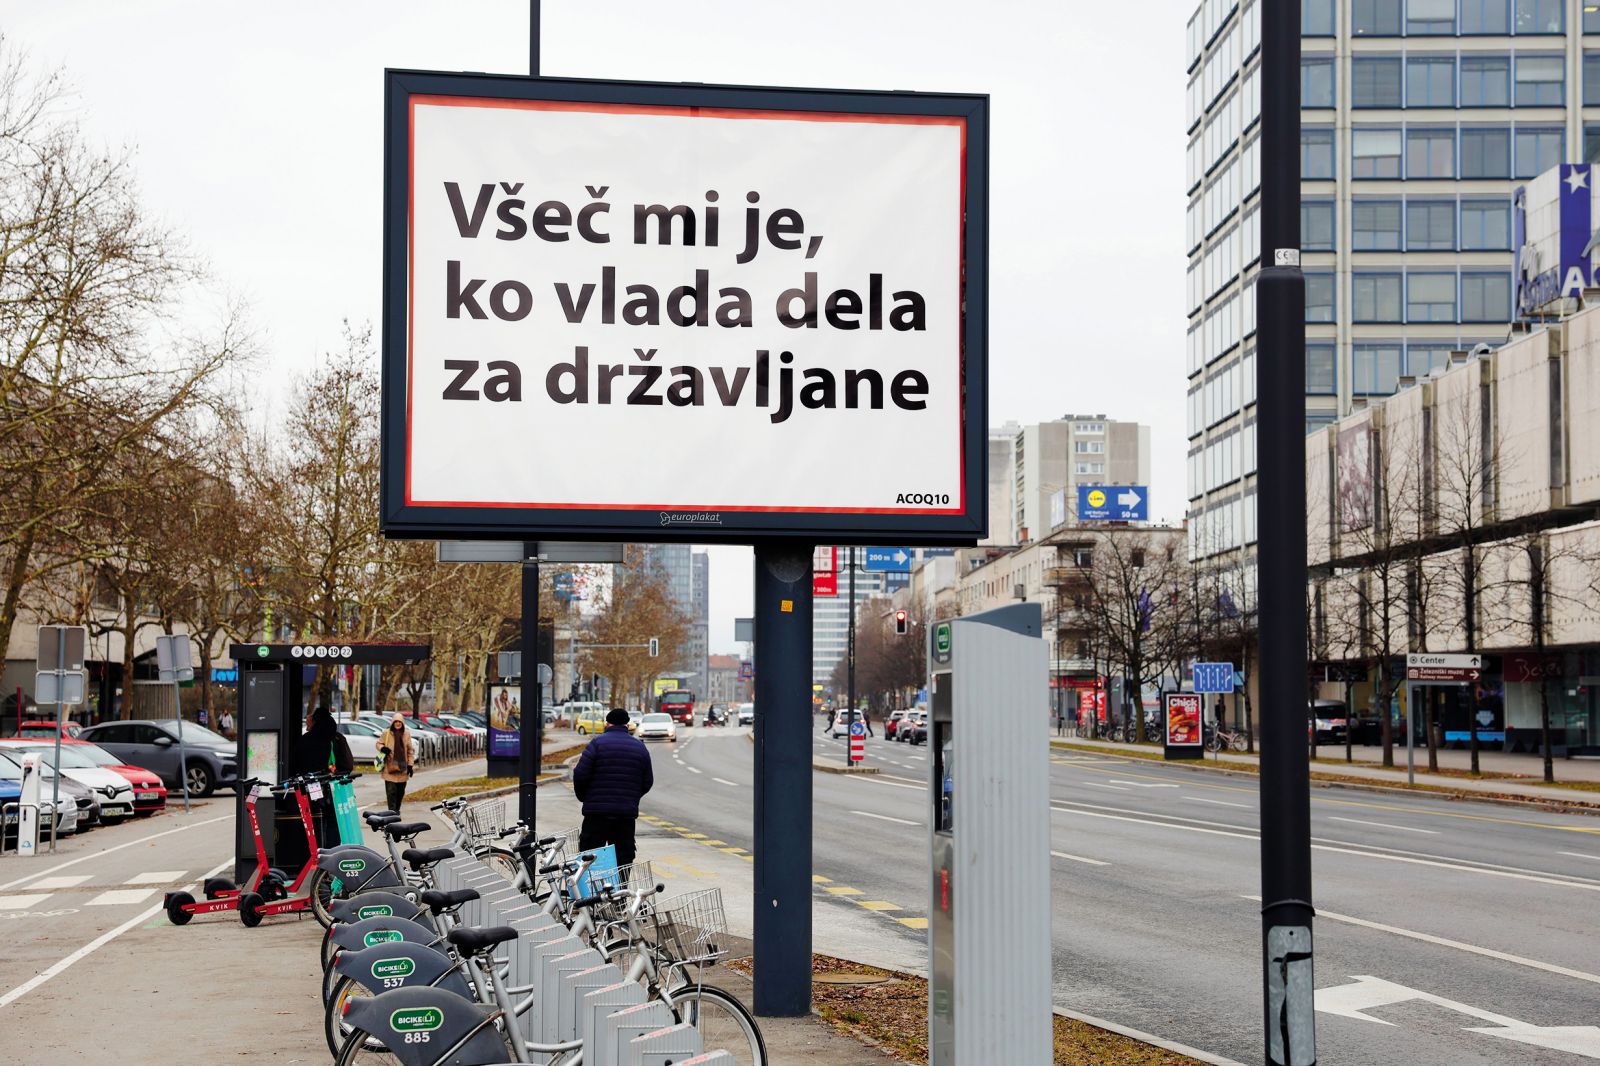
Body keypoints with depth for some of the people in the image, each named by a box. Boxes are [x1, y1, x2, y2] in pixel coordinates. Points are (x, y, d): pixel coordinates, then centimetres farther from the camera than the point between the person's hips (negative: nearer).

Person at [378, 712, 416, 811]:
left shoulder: (406, 734, 6)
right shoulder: (386, 733, -1)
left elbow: (410, 750, 10)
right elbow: (379, 743, 10)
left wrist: (410, 764, 6)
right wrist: (382, 748, -14)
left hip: (402, 768, 3)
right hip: (390, 767, -3)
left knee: (401, 792, 10)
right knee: (391, 791, -8)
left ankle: (397, 810, 24)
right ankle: (392, 811, -8)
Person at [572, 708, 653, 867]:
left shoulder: (598, 743, -4)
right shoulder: (640, 747, 9)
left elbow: (580, 775, -8)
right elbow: (648, 782, 11)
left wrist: (583, 797, 9)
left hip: (597, 812, -3)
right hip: (627, 813, 3)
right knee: (623, 857, 7)